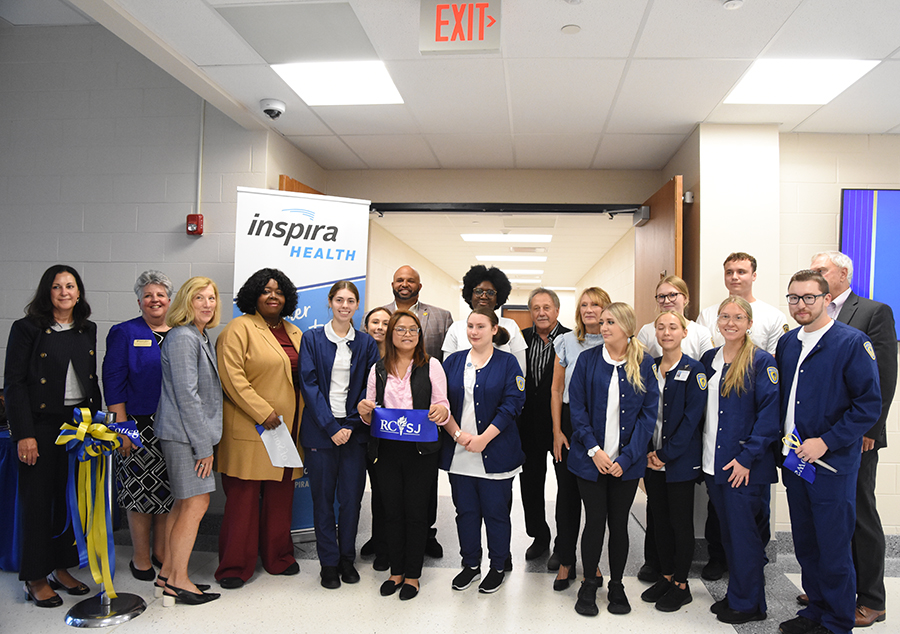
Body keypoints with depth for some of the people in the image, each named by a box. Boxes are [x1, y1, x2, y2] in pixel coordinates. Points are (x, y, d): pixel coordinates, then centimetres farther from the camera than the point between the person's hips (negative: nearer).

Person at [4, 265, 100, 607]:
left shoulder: (88, 330, 10)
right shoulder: (27, 329, -5)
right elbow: (14, 384, -8)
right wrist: (24, 434, -14)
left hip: (80, 422, 5)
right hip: (42, 424, -5)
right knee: (38, 499, 3)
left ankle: (61, 569, 25)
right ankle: (36, 579, 16)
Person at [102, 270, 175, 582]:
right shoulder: (124, 333, 0)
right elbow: (113, 383, -5)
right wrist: (122, 427, -12)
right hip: (140, 426, -3)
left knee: (169, 491, 9)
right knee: (141, 491, 2)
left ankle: (161, 553, 24)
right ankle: (141, 559, 17)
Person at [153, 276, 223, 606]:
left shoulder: (202, 338, 15)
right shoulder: (182, 337, -15)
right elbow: (186, 395, -19)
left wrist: (206, 438, 15)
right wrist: (203, 445, -17)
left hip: (193, 431, 10)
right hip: (184, 433, -10)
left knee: (184, 504, 14)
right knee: (196, 504, -4)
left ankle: (168, 572, 24)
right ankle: (178, 581, 6)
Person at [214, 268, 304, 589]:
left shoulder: (294, 332, 17)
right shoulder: (239, 328, -4)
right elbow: (232, 376, -13)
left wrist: (302, 421, 11)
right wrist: (263, 412, -17)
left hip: (287, 429, 6)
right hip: (249, 429, -6)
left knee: (280, 496, 11)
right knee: (244, 496, 0)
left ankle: (278, 558, 25)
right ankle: (235, 567, 12)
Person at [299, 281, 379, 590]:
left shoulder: (366, 343, 6)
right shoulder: (312, 338, 1)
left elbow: (369, 388, 4)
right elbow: (309, 383, -5)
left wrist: (351, 425, -8)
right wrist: (330, 426, -12)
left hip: (354, 430, 1)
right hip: (320, 430, -1)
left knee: (351, 497, 6)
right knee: (323, 498, 6)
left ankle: (347, 558, 23)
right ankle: (328, 562, 19)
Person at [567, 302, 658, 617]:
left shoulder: (644, 364, 0)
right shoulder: (587, 360, 0)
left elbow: (649, 413, -2)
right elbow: (577, 407, -3)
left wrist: (626, 458, -9)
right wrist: (594, 450, -12)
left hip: (626, 462, 1)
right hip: (591, 458, 0)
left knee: (619, 523, 9)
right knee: (595, 521, 4)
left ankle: (616, 586, 26)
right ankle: (588, 586, 21)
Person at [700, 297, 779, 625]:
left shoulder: (762, 362, -8)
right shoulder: (709, 360, 9)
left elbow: (770, 415, -13)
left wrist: (747, 457, -17)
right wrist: (703, 454, 8)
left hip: (745, 467, -6)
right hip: (714, 463, 6)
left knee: (743, 533, 3)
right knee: (728, 532, 15)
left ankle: (748, 603, 18)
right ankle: (735, 595, 29)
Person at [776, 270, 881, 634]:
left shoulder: (852, 342, -10)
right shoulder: (787, 344, 9)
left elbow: (869, 404, -13)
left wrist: (825, 442, -18)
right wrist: (785, 438, 6)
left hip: (833, 464, -6)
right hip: (795, 461, 6)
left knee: (834, 549, 3)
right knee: (805, 545, 15)